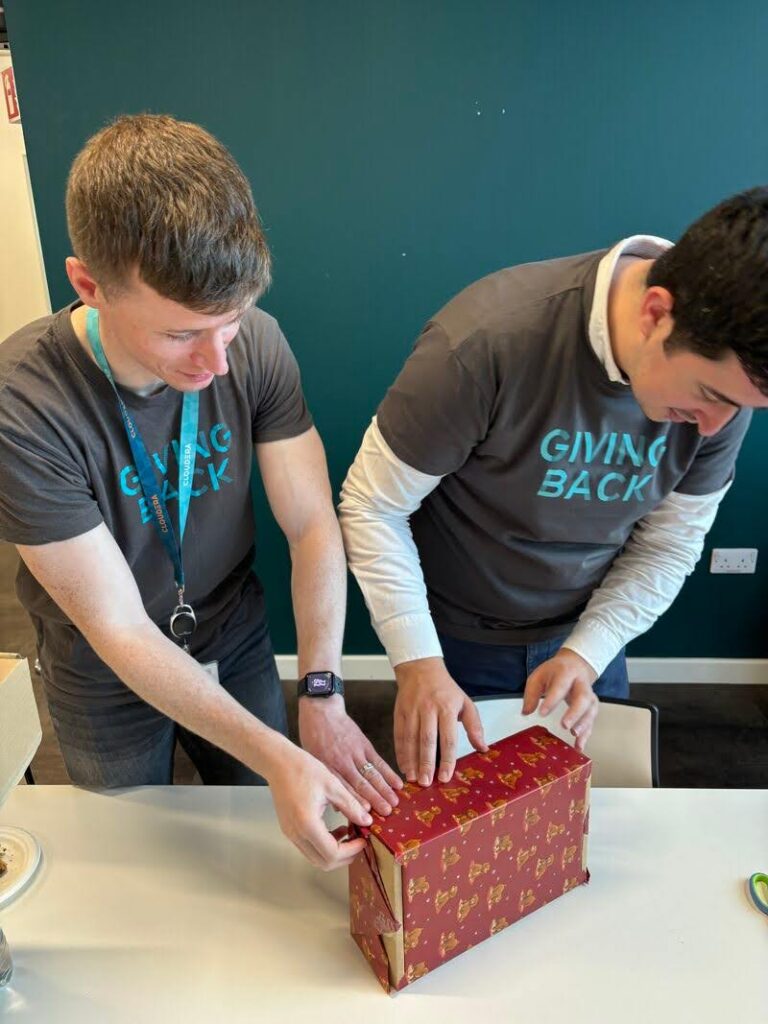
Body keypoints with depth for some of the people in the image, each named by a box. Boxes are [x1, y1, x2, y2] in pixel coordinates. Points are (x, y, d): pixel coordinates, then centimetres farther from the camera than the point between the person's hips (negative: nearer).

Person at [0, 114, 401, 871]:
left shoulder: (254, 342, -22)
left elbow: (313, 526, -17)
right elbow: (120, 631, -27)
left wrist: (321, 694, -25)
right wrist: (275, 757, -31)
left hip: (236, 641, 3)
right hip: (108, 679, -2)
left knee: (266, 845, 25)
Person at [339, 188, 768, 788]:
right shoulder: (488, 340, -33)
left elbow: (669, 548, -5)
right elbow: (372, 508, -22)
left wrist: (586, 654, -16)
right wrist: (419, 665, -25)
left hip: (586, 638, 4)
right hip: (454, 641, -3)